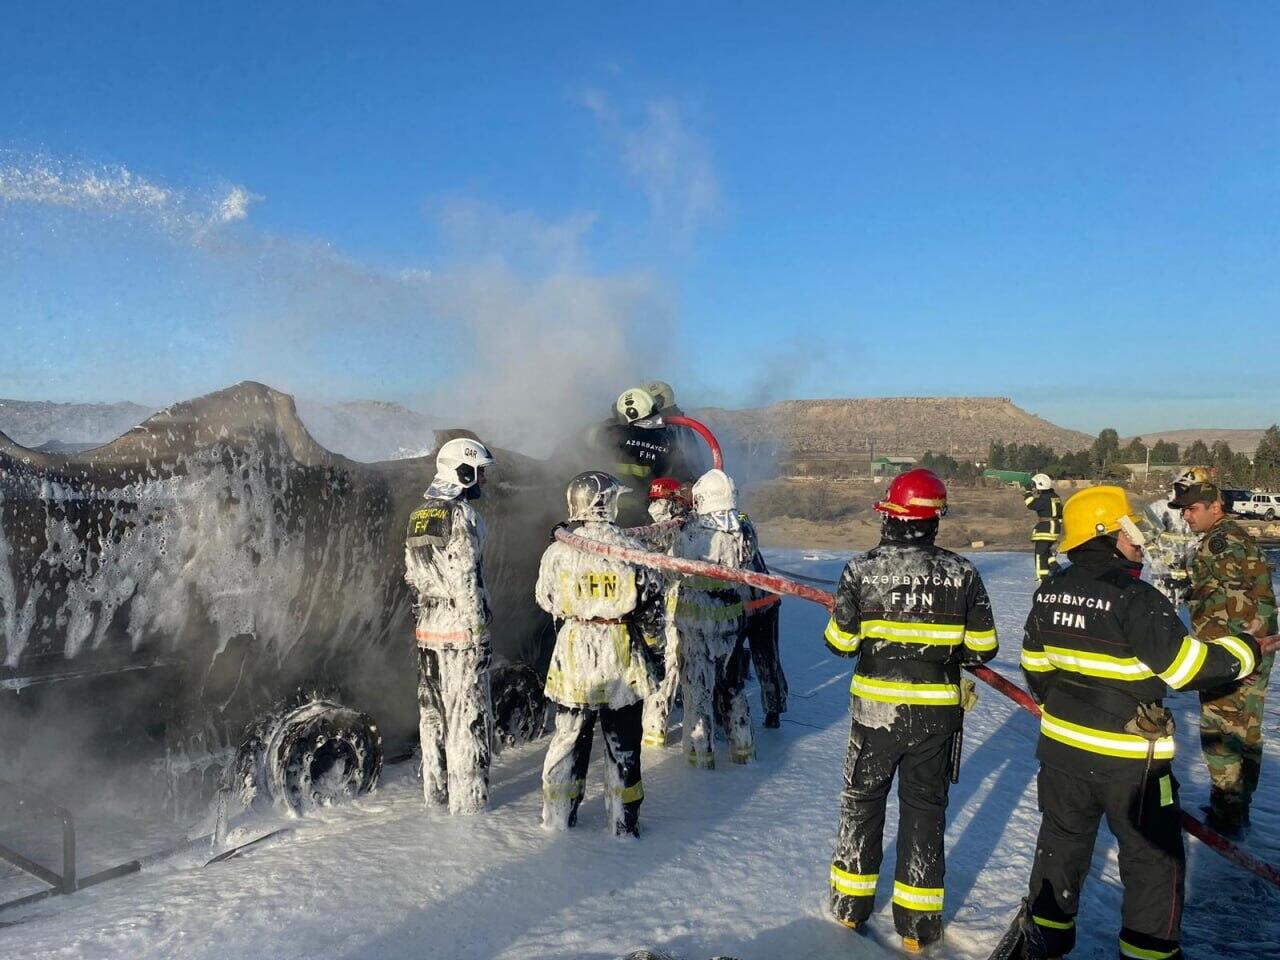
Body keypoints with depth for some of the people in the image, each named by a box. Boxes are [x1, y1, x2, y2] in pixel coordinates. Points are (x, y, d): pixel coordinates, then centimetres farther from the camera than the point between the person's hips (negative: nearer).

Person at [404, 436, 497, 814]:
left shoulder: (418, 515, 12)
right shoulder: (461, 514, -14)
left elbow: (412, 574, 15)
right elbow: (466, 580, -17)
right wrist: (480, 631, -13)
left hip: (427, 629, 8)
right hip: (461, 630, -8)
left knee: (433, 713, 15)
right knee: (468, 715, 1)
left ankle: (435, 790, 26)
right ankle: (468, 798, 7)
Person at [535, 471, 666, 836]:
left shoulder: (558, 552, -8)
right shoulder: (632, 549, -10)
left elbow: (545, 600, 8)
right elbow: (651, 608, -3)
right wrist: (650, 642, 15)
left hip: (573, 658, 1)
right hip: (622, 659, -1)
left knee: (569, 735, 16)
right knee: (623, 742, 12)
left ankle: (558, 814, 26)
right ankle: (624, 820, 21)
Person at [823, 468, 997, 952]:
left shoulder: (862, 569, -13)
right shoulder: (961, 572, -9)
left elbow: (840, 641, -6)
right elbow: (983, 648, -4)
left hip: (875, 707, -1)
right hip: (938, 711, 1)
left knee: (862, 799, 18)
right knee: (925, 807, 14)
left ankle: (851, 903, 30)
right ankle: (917, 922, 23)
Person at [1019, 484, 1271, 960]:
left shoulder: (1049, 591, 0)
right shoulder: (1134, 598, -22)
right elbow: (1188, 667, -20)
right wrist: (1244, 651, -2)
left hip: (1061, 745, 7)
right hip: (1127, 758, -7)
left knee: (1062, 841, 20)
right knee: (1155, 857, 13)